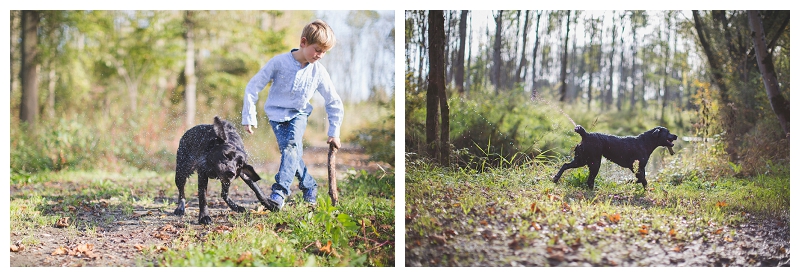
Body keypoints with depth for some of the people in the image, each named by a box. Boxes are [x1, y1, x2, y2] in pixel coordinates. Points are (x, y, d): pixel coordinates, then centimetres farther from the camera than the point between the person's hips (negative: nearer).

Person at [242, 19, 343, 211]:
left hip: (298, 114, 1)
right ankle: (309, 187, 7)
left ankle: (279, 193, -33)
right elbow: (253, 87, -10)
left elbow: (334, 103, 2)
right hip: (277, 114, -1)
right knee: (292, 153, -16)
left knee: (292, 147, -26)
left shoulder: (319, 72, -11)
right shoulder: (279, 62, -18)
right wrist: (249, 117, -10)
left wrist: (334, 133, 2)